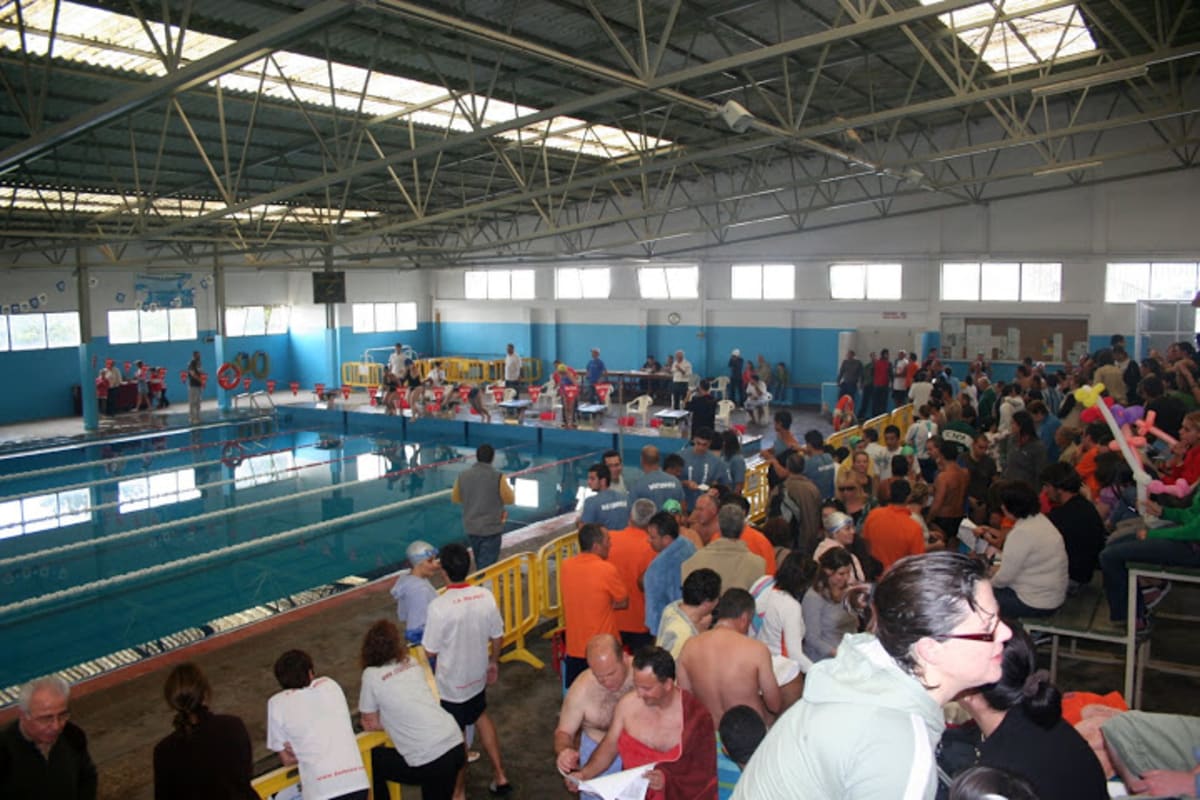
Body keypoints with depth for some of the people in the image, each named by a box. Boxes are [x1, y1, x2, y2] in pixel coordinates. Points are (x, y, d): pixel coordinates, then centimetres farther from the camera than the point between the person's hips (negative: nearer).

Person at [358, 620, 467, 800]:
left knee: (372, 758, 21)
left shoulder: (371, 675, -3)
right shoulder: (414, 664, 11)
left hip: (429, 762, -5)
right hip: (456, 746, 5)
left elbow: (370, 724, 6)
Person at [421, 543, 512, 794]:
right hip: (477, 676, 4)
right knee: (481, 716, 30)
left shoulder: (439, 606, -29)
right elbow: (497, 637, -3)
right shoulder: (486, 596, -16)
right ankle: (499, 776, 33)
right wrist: (494, 662, 15)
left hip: (451, 683, -4)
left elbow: (430, 652, -19)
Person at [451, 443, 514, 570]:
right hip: (491, 528, -5)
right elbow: (510, 499, -7)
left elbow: (455, 498, 10)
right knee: (487, 565, -2)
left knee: (480, 563, 23)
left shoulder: (462, 475, -3)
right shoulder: (497, 476, -15)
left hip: (471, 527, 5)